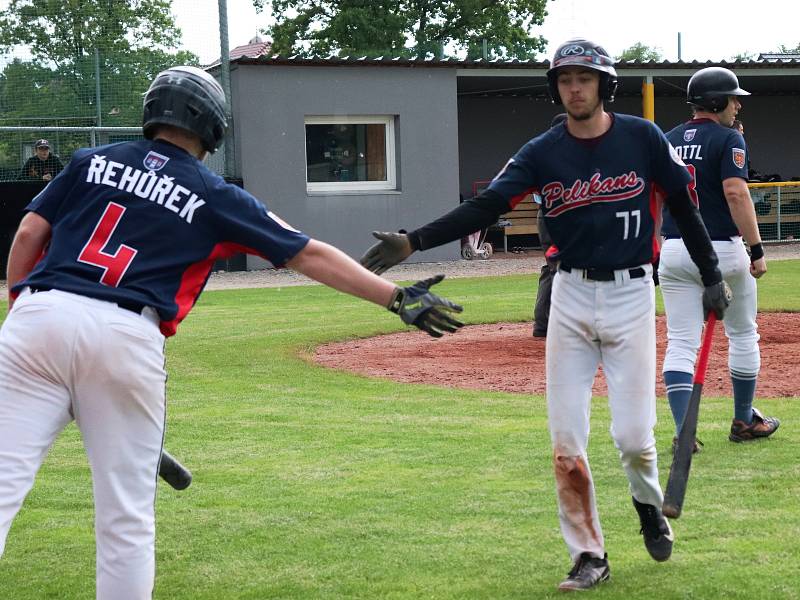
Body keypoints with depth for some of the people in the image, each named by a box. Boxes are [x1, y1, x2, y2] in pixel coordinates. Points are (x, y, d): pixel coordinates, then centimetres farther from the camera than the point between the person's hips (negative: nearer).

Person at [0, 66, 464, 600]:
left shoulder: (91, 161, 18)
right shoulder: (214, 196, 13)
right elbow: (311, 256, 13)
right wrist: (397, 298, 16)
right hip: (126, 337, -2)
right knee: (126, 513, 9)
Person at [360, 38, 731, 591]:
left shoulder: (643, 138, -4)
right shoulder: (543, 152, -1)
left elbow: (684, 205, 5)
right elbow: (483, 208, -10)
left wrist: (712, 277, 5)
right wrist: (411, 242, -22)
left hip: (630, 295, -2)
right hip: (572, 297, 2)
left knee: (633, 434, -6)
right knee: (566, 440, -1)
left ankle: (649, 503, 29)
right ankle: (590, 557, 12)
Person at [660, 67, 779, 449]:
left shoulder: (668, 141, 11)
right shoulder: (728, 139, -8)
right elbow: (736, 193, -19)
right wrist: (757, 249, -18)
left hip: (673, 252, 5)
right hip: (721, 249, -5)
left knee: (680, 343, 1)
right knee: (742, 335, 14)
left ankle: (684, 432, -9)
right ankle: (744, 421, 24)